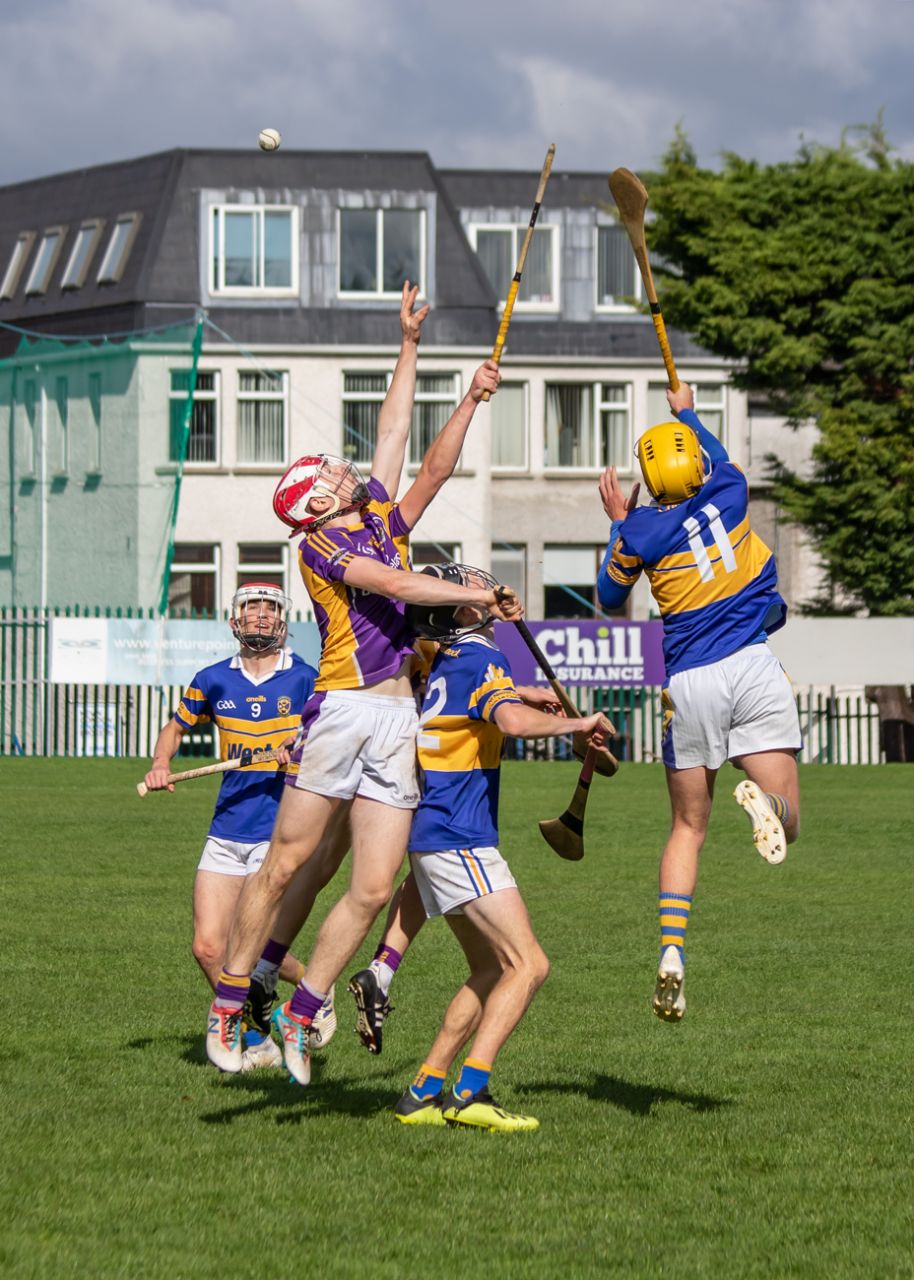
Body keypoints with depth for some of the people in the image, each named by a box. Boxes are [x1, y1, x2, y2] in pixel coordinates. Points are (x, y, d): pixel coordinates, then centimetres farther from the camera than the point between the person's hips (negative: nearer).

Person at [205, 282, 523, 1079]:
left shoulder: (383, 520, 18)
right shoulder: (317, 545, -2)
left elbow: (430, 464, 23)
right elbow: (395, 585, -12)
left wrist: (472, 401, 21)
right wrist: (480, 595, -9)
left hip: (398, 722, 6)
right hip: (343, 708, -6)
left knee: (374, 888, 1)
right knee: (287, 864, -5)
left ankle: (301, 1015, 10)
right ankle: (228, 1005, 3)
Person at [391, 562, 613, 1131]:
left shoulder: (443, 661, 16)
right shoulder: (481, 659, -12)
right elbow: (514, 720, -31)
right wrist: (577, 723, -18)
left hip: (435, 837, 10)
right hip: (459, 840, -10)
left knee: (491, 971, 15)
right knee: (528, 964, -14)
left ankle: (425, 1092, 11)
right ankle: (471, 1091, -24)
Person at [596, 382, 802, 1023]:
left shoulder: (642, 531, -3)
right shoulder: (730, 493, 3)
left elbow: (610, 597, 14)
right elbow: (720, 458, 29)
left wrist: (619, 524, 23)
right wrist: (687, 413, 46)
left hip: (689, 683, 0)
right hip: (751, 664, 0)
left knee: (688, 828, 12)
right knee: (786, 821, -1)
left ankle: (672, 949, -7)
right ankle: (762, 798, -40)